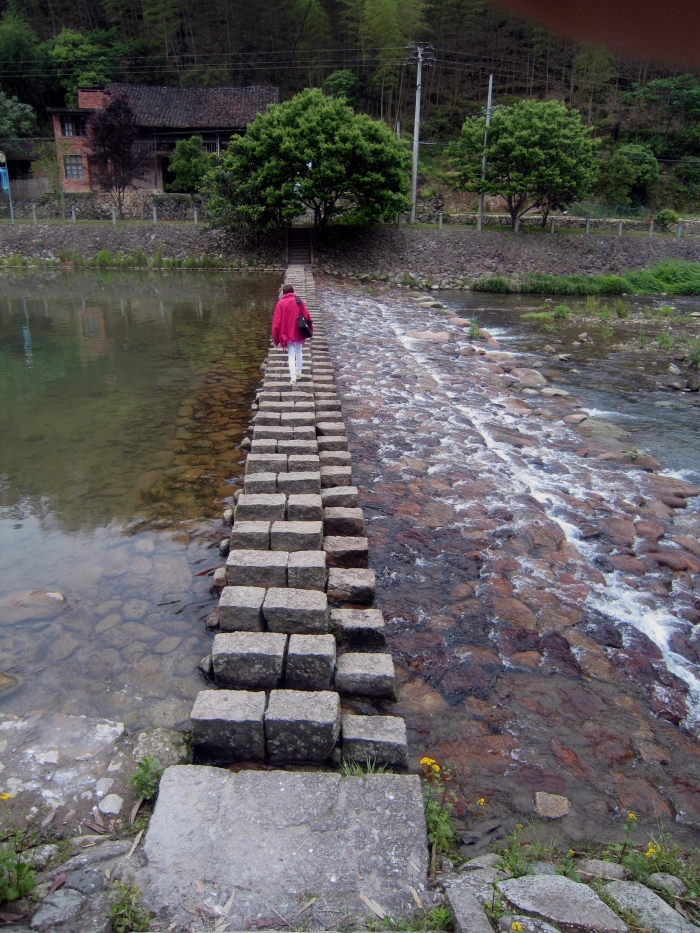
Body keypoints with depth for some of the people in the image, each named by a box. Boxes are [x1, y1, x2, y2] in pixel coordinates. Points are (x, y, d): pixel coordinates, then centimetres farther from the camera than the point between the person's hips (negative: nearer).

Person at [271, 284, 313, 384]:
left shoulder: (280, 303, -3)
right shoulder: (299, 301, -1)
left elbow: (276, 321, -3)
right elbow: (307, 316, -2)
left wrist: (276, 338, 3)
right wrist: (310, 330, 11)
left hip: (287, 334, -1)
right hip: (299, 333, 1)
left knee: (291, 355, 2)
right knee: (298, 352, 21)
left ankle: (293, 377, -11)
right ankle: (298, 372, 29)